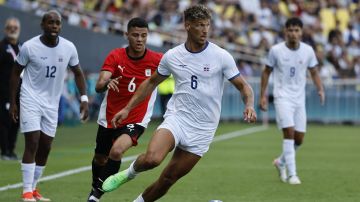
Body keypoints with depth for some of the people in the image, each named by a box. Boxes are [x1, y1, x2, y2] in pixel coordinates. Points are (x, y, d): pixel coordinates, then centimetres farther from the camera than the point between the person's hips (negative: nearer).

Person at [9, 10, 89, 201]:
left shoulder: (68, 48, -5)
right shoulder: (29, 47, -13)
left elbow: (77, 73, 10)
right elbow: (16, 72, -1)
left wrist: (84, 98, -1)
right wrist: (12, 102, -2)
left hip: (52, 103, 4)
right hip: (31, 100, -4)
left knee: (45, 147, 6)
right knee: (32, 143, -13)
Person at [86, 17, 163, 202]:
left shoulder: (157, 60, -12)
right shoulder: (115, 56, -12)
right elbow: (99, 86, -23)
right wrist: (106, 83, -46)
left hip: (136, 121, -2)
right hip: (109, 117, 2)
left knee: (116, 151, -28)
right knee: (100, 159, 18)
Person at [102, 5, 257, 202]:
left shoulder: (221, 56, -5)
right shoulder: (172, 56, 1)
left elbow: (243, 86, 0)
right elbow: (151, 82, 17)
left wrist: (249, 105, -21)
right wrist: (127, 108, 13)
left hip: (202, 130, 0)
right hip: (176, 118, 0)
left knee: (168, 178, 1)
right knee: (152, 158, -28)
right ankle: (129, 172, 4)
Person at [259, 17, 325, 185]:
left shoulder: (308, 51, 1)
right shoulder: (276, 50, -5)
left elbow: (313, 72, 12)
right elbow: (266, 72, 5)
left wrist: (320, 89, -5)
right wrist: (262, 95, 2)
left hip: (299, 99, 4)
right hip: (282, 97, -4)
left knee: (299, 138, 4)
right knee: (289, 132, -18)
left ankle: (281, 162, 32)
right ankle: (292, 174, -15)